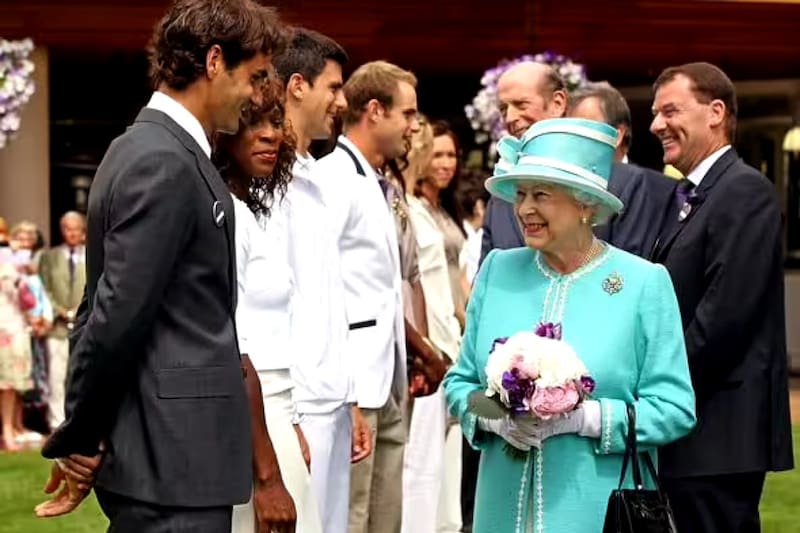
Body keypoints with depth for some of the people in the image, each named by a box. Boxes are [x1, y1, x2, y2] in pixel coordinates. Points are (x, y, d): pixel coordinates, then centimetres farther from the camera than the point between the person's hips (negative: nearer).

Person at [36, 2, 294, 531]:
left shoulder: (147, 149, 15)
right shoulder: (165, 164, -16)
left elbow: (105, 306, 16)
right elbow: (117, 315, -19)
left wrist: (80, 439, 16)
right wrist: (78, 443, -8)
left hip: (167, 455, 10)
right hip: (174, 461, -10)